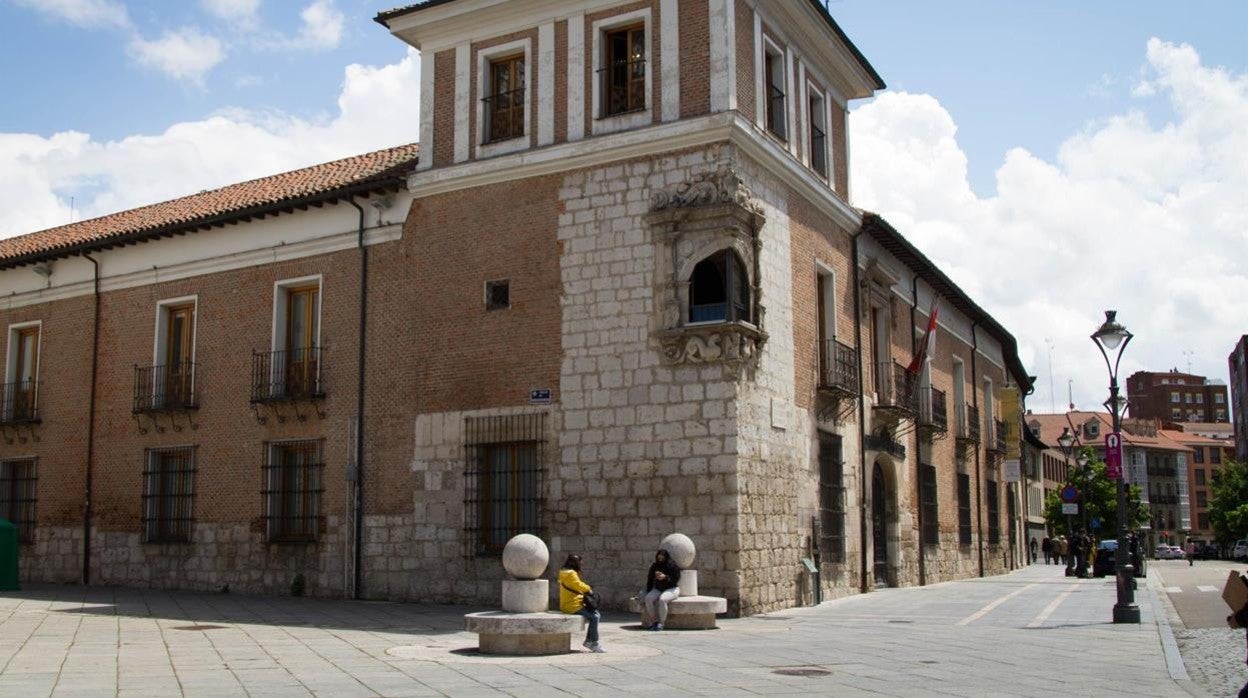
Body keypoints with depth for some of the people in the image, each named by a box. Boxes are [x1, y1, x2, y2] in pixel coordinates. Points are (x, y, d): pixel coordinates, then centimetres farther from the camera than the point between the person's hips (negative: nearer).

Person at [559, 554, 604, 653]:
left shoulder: (571, 573, 17)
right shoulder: (570, 574, -16)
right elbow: (579, 586, -24)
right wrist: (589, 588, -6)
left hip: (576, 603, 11)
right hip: (572, 606, -11)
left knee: (597, 615, 9)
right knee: (594, 617, -17)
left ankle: (588, 641, 11)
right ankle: (594, 643, -10)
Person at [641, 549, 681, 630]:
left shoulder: (672, 566, -5)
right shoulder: (654, 566, 9)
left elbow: (676, 579, -10)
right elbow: (650, 579, 13)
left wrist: (665, 577, -23)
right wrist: (648, 592, 5)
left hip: (671, 589, -5)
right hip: (658, 589, 5)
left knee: (662, 599, -37)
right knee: (648, 598, -26)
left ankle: (661, 623, -25)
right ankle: (654, 621, -19)